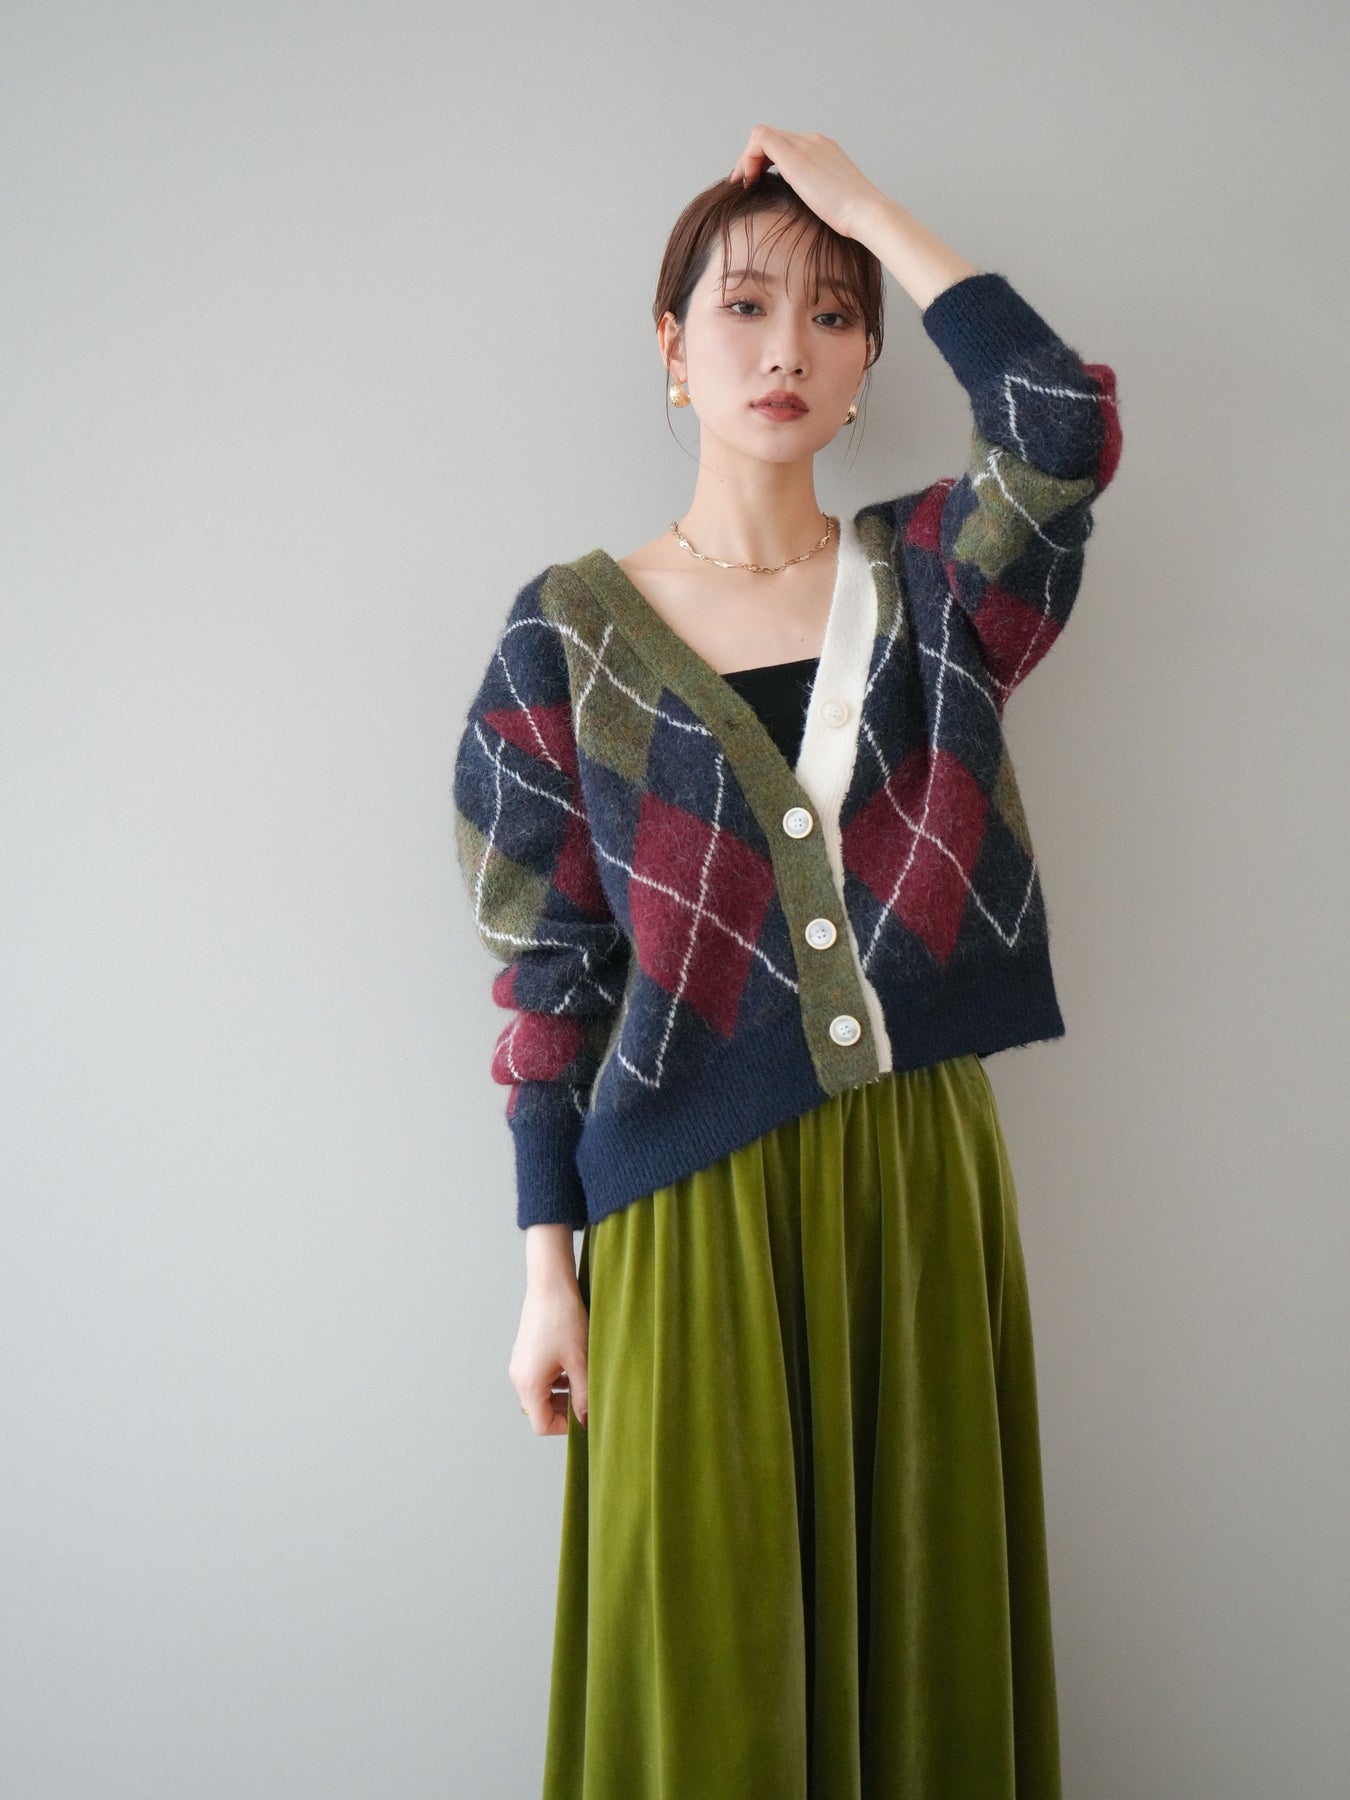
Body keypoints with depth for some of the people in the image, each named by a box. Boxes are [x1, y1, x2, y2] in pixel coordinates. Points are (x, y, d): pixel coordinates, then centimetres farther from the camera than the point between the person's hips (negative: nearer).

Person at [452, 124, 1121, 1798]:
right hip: (696, 1203, -1)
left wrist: (860, 201, -7)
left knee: (922, 1630, 12)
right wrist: (547, 1267, -2)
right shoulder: (573, 628, 1)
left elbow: (1066, 423, -15)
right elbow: (549, 967, 0)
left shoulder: (925, 579, 6)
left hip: (921, 1172, 2)